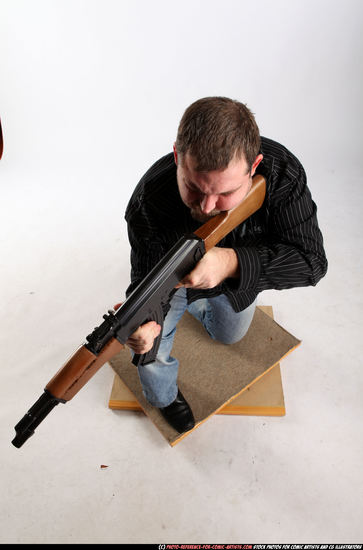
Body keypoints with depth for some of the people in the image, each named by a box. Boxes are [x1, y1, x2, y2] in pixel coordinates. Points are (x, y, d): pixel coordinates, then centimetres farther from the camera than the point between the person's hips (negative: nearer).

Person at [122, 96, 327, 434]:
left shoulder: (282, 173, -38)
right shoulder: (149, 199, -39)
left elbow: (311, 260, -39)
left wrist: (232, 262, -57)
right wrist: (142, 317, -57)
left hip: (238, 278, 2)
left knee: (230, 335, 25)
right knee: (148, 347, -14)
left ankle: (197, 305, 58)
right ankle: (164, 396, 24)